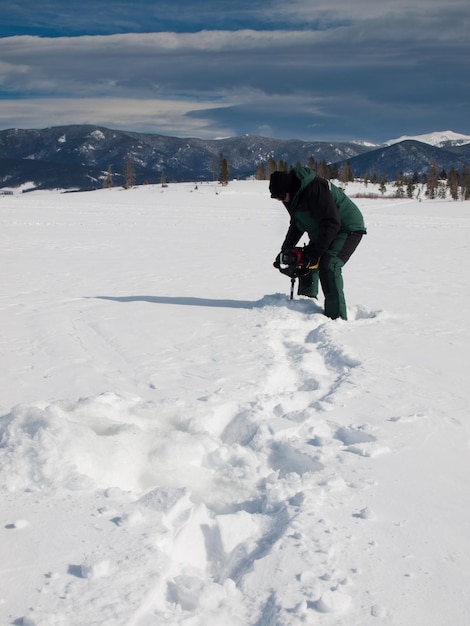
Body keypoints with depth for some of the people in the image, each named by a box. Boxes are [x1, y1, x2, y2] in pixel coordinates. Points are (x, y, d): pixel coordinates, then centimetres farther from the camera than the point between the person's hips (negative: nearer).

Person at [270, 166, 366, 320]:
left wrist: (315, 252, -28)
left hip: (348, 230, -10)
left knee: (328, 266, -25)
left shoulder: (315, 189, -32)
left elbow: (332, 223, -31)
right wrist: (285, 250, 6)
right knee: (306, 265, 7)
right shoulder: (291, 195, -2)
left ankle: (337, 317, -23)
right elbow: (296, 225, 14)